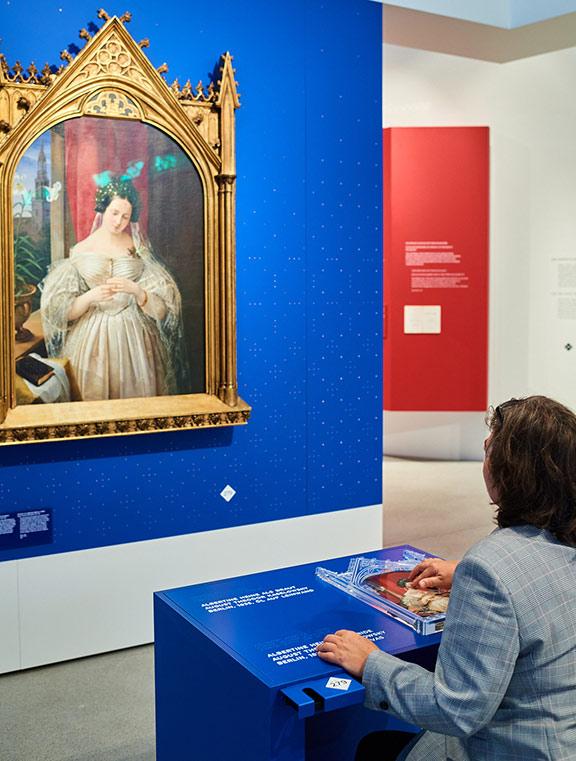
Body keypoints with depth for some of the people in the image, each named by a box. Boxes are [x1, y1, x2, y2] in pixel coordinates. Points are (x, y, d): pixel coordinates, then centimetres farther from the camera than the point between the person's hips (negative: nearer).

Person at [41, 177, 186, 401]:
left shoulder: (138, 249, 5)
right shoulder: (80, 251, 3)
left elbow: (160, 307, -1)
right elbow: (61, 310, -1)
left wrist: (136, 291, -18)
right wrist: (90, 297, -18)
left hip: (134, 338, 1)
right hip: (90, 339, 0)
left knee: (134, 392, -2)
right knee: (92, 395, -1)